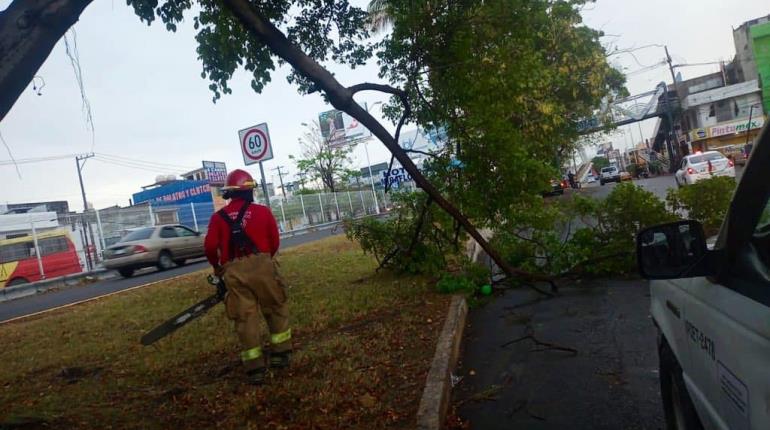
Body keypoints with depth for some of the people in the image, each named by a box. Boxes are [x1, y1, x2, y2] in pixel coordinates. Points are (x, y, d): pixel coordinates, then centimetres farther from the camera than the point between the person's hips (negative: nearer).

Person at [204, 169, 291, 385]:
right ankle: (280, 354, 19)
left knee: (245, 318, 5)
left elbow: (210, 246, 0)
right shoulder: (263, 211, 5)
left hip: (234, 272, 1)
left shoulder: (218, 217, 8)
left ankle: (255, 368, 8)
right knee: (277, 309, 17)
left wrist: (217, 267, 18)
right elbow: (275, 242, 5)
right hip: (261, 265, -1)